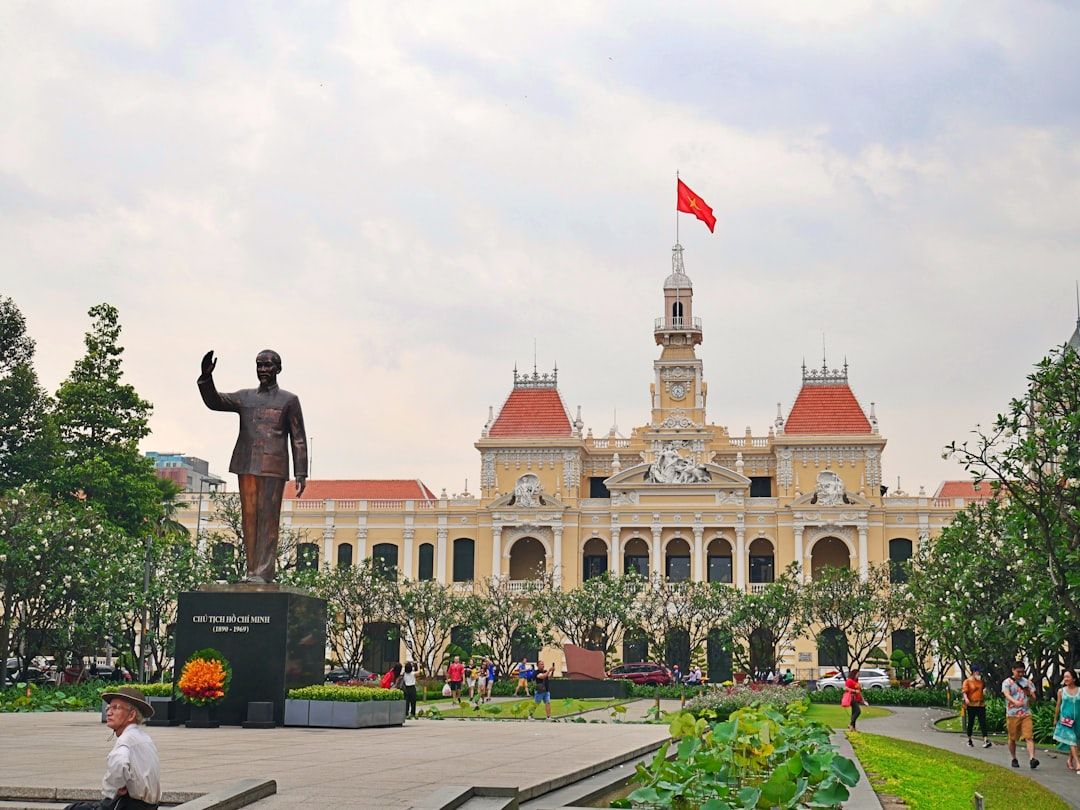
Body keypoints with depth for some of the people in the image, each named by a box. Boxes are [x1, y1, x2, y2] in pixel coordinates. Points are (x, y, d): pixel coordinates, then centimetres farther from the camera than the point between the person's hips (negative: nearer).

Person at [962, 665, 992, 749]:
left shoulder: (981, 681, 12)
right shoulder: (967, 681, -3)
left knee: (983, 722, -8)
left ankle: (985, 740, -17)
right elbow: (964, 691, -13)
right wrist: (966, 698, -31)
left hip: (981, 705, 4)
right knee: (971, 723, 7)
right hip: (971, 705, -4)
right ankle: (969, 740, 21)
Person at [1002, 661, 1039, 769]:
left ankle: (1032, 759, -23)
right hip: (1012, 714, -2)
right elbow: (1007, 695, -17)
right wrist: (1015, 702, -37)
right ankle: (1014, 759, 23)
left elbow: (1033, 698, 13)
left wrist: (1029, 693, -11)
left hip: (1026, 713, 2)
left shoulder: (1027, 682, 11)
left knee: (1029, 737, -13)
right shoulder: (1007, 682, 0)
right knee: (1012, 738, 7)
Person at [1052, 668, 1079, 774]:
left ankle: (1070, 762, 29)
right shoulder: (1061, 691, 2)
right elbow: (1058, 706, 11)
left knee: (1073, 742, 10)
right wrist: (1055, 719, 15)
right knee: (1071, 741, -10)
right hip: (1066, 720, -1)